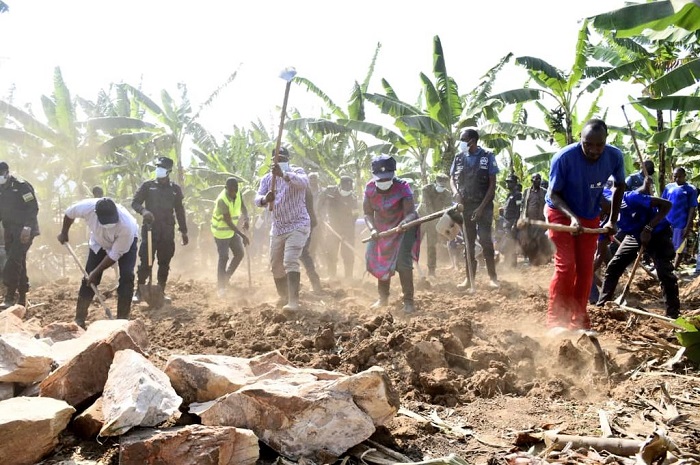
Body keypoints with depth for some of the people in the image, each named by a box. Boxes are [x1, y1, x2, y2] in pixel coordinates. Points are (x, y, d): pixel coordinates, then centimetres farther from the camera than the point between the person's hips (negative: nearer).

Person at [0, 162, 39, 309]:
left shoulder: (21, 186, -9)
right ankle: (21, 298, 15)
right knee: (18, 264, 9)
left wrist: (27, 227, -23)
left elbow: (34, 207, -15)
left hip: (23, 231, -8)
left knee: (14, 262, -17)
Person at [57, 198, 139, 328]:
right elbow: (69, 213, -10)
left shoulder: (127, 226, -44)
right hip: (99, 241, 3)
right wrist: (64, 233, 5)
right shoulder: (88, 207, -36)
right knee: (89, 278, -2)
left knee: (126, 276, -18)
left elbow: (115, 255, -29)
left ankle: (122, 320, -8)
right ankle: (79, 320, 8)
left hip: (126, 242, -3)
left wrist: (96, 272, -23)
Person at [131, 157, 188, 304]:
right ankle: (139, 291, 4)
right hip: (149, 229, -2)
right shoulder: (147, 185, 3)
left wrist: (184, 231, 12)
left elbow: (179, 211, 14)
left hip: (167, 232, 2)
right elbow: (135, 202, 1)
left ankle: (161, 292, 14)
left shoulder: (175, 189, 9)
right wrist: (143, 211, -22)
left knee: (165, 263, 5)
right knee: (146, 261, -6)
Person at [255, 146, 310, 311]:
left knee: (290, 261, -22)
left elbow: (304, 182, -34)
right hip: (277, 228, 6)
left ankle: (293, 301, -23)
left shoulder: (296, 171, -9)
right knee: (275, 265, 15)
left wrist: (283, 174, -51)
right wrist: (265, 199, -35)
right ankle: (283, 296, 36)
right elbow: (258, 199, -9)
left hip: (297, 225, -6)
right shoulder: (267, 178, 5)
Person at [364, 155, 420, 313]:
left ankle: (408, 301, -5)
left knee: (403, 262, -17)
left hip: (403, 228, -5)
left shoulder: (402, 187, -24)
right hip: (381, 229, 5)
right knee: (378, 261, 10)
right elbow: (368, 213, -9)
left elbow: (411, 212, -30)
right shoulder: (370, 188, -14)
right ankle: (383, 298, 30)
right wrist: (372, 229, -28)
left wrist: (405, 222, -53)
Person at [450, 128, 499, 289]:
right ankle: (469, 278, 12)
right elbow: (452, 179, 10)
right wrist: (455, 192, -13)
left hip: (484, 205, -3)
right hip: (465, 205, 4)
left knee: (485, 240, -6)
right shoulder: (458, 157, 6)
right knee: (468, 241, 6)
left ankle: (493, 277, 1)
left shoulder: (487, 157, -5)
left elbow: (492, 184, -6)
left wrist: (481, 207, -13)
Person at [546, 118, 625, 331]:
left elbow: (619, 186, 3)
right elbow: (553, 194, -20)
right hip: (561, 213, -4)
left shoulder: (615, 156, -16)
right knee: (565, 266, -13)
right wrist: (572, 217, -35)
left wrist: (613, 220, 1)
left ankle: (579, 319, 16)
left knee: (585, 269, 4)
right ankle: (555, 320, -6)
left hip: (590, 217, 4)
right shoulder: (564, 157, -29)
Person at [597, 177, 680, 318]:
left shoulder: (629, 199, -34)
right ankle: (601, 306, 9)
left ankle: (673, 314, -3)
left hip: (657, 234, -6)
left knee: (665, 273, -13)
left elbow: (666, 205, -30)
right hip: (635, 236, 6)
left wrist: (648, 228, -35)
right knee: (613, 267, 0)